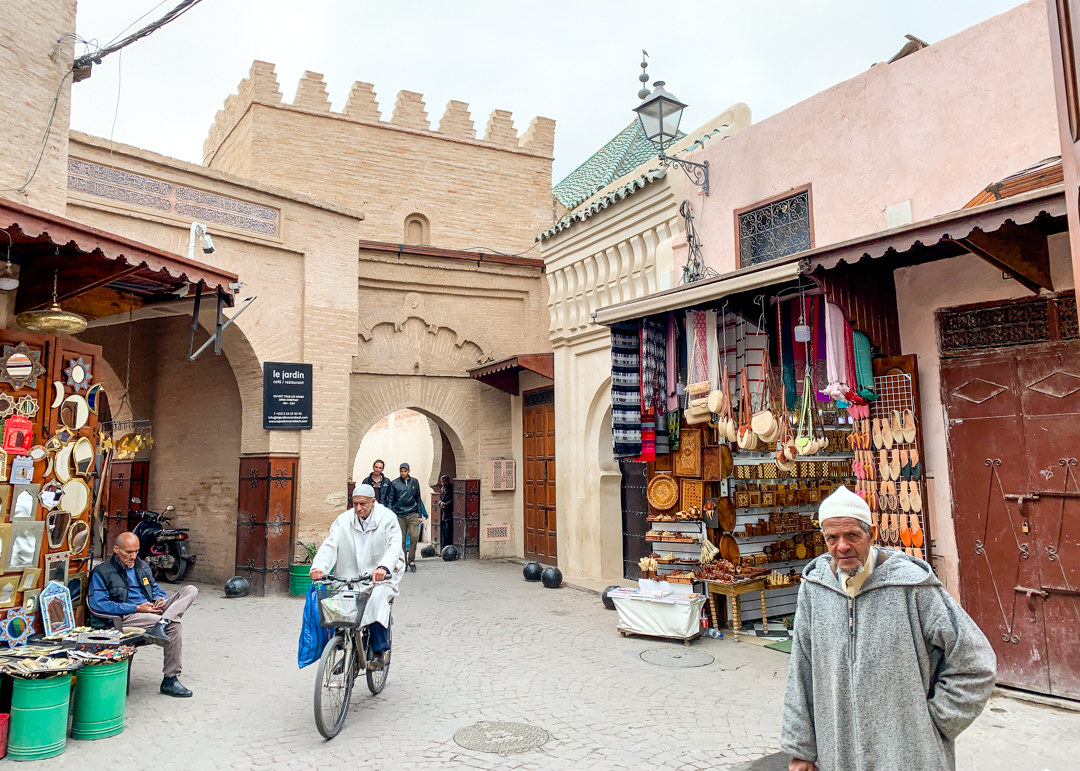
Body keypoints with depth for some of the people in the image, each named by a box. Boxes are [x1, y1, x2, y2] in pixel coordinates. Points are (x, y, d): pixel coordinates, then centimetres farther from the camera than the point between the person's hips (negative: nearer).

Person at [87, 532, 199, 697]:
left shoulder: (142, 566, 23)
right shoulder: (102, 572, 1)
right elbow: (98, 605, -11)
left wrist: (161, 599, 3)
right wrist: (136, 608, -18)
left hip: (151, 610, 7)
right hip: (125, 618, -7)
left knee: (190, 590, -15)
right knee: (175, 626, -30)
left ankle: (161, 624, -40)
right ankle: (170, 680, -24)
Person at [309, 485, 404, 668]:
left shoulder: (387, 518, -5)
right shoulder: (343, 520, 5)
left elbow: (394, 546, -19)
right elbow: (330, 545, -5)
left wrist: (383, 567, -39)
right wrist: (318, 566, -25)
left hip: (381, 577, -3)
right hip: (350, 577, 3)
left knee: (376, 599, -31)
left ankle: (380, 650, -14)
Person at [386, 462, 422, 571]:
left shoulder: (414, 482, 10)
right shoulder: (394, 484, 4)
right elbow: (390, 501, 4)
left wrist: (419, 515, 11)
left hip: (412, 514, 1)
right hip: (399, 515, -1)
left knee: (414, 536, -12)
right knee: (401, 540, 2)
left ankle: (412, 560, 2)